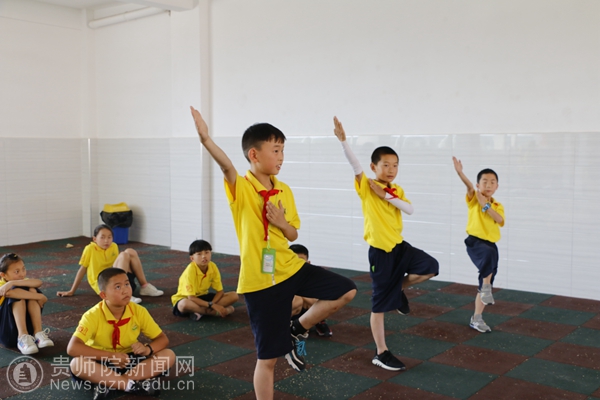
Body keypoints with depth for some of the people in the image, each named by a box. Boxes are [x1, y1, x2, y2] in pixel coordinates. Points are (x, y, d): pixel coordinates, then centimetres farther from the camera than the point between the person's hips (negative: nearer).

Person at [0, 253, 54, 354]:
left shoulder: (23, 282, 6)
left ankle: (38, 333, -24)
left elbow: (39, 282, -17)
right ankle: (22, 338, -34)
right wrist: (39, 297, -29)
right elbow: (9, 293, -33)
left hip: (25, 327, 4)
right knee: (18, 292, -25)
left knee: (32, 290, -16)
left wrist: (13, 283, -29)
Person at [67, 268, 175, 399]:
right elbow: (72, 348, -29)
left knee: (169, 355, -20)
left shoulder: (139, 311, -10)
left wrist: (148, 349, -28)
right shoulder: (93, 316, -18)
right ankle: (133, 384, -32)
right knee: (77, 364, -35)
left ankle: (108, 383, -27)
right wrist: (110, 356, -34)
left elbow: (163, 339, -4)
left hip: (129, 360, 3)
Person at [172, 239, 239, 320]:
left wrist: (212, 304, -27)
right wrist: (211, 305, -34)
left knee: (234, 296, -12)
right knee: (184, 304, -43)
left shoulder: (213, 267, -12)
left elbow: (220, 291, -8)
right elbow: (191, 297, -29)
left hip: (203, 297, 5)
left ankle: (199, 311, -19)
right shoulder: (190, 270, -26)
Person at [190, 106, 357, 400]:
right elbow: (226, 166, -37)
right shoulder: (241, 188, -14)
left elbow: (293, 236, 10)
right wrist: (205, 138, -55)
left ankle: (296, 331, 16)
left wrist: (282, 222, -13)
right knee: (268, 358, 4)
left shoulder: (284, 191, 4)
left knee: (347, 290, 4)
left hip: (291, 269, 6)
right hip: (260, 281, -6)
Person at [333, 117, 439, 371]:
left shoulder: (396, 190, 7)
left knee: (431, 267, -8)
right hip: (380, 251, -6)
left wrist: (387, 196, -17)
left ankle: (400, 289, 16)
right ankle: (381, 353, 16)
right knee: (380, 305, 1)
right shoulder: (366, 187, -9)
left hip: (399, 246, 6)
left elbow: (410, 210, -9)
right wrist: (342, 139, -39)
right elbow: (354, 164, -26)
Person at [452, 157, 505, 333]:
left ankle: (476, 318, 24)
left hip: (491, 245, 5)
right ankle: (486, 287, -22)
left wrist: (486, 205, -19)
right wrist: (460, 172, -42)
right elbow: (469, 187, -22)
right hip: (475, 242, -5)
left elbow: (500, 220, -11)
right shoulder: (474, 199, 0)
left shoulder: (497, 206, 10)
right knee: (490, 253, -41)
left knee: (485, 286, 10)